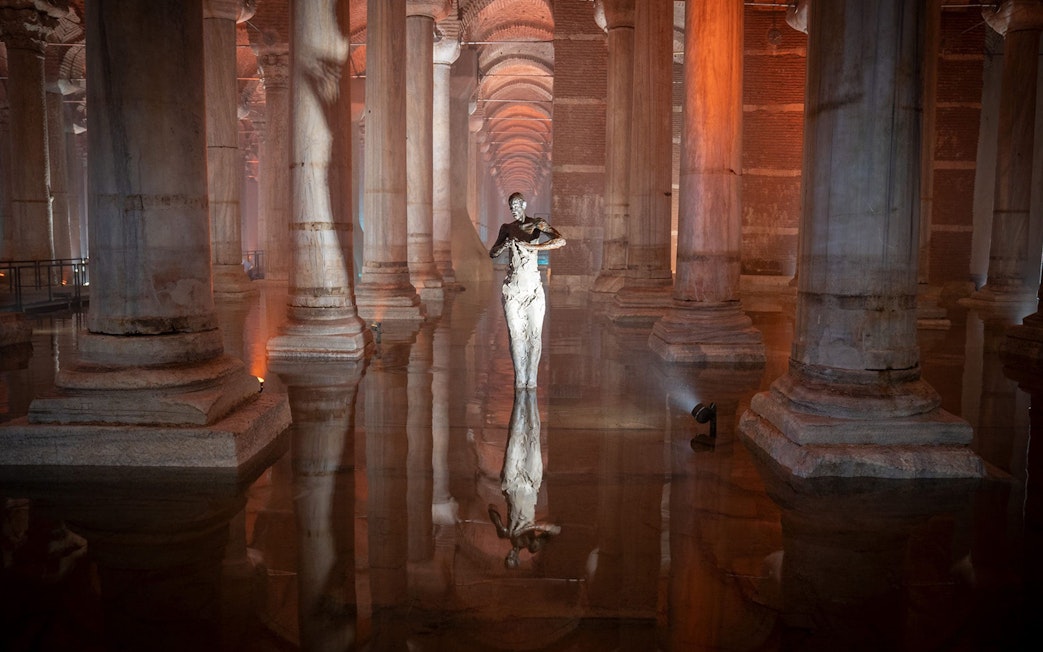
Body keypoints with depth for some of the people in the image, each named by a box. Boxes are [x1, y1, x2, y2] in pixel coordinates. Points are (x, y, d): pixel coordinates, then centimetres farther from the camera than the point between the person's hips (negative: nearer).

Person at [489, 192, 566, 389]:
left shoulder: (537, 224, -1)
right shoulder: (506, 228, 12)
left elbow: (561, 241, -17)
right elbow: (492, 254, 14)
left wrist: (532, 247, -26)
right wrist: (503, 246, -8)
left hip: (533, 289, -3)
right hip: (511, 289, 3)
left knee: (535, 335, -2)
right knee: (515, 335, 3)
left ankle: (531, 379, 8)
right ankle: (519, 378, 12)